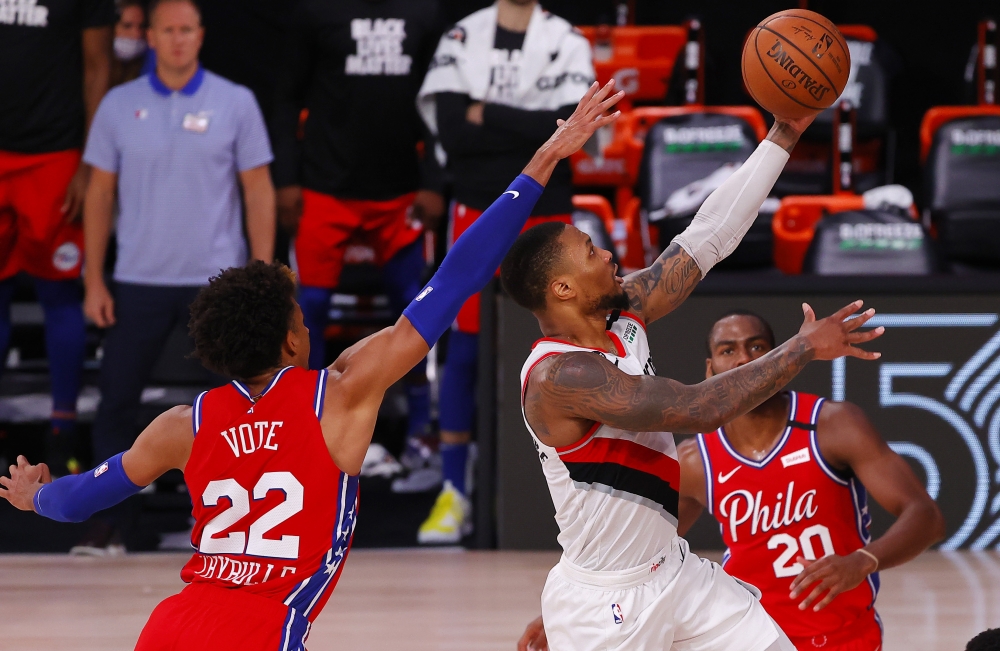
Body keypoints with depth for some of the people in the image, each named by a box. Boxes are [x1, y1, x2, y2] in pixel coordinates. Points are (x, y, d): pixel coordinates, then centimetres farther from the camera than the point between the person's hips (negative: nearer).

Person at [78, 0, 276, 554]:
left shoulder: (236, 103, 0)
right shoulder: (119, 106, 4)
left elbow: (258, 190, 2)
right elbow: (101, 193, 7)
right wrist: (94, 281, 2)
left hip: (217, 279, -1)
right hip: (138, 280, 1)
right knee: (116, 401, 3)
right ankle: (108, 523, 10)